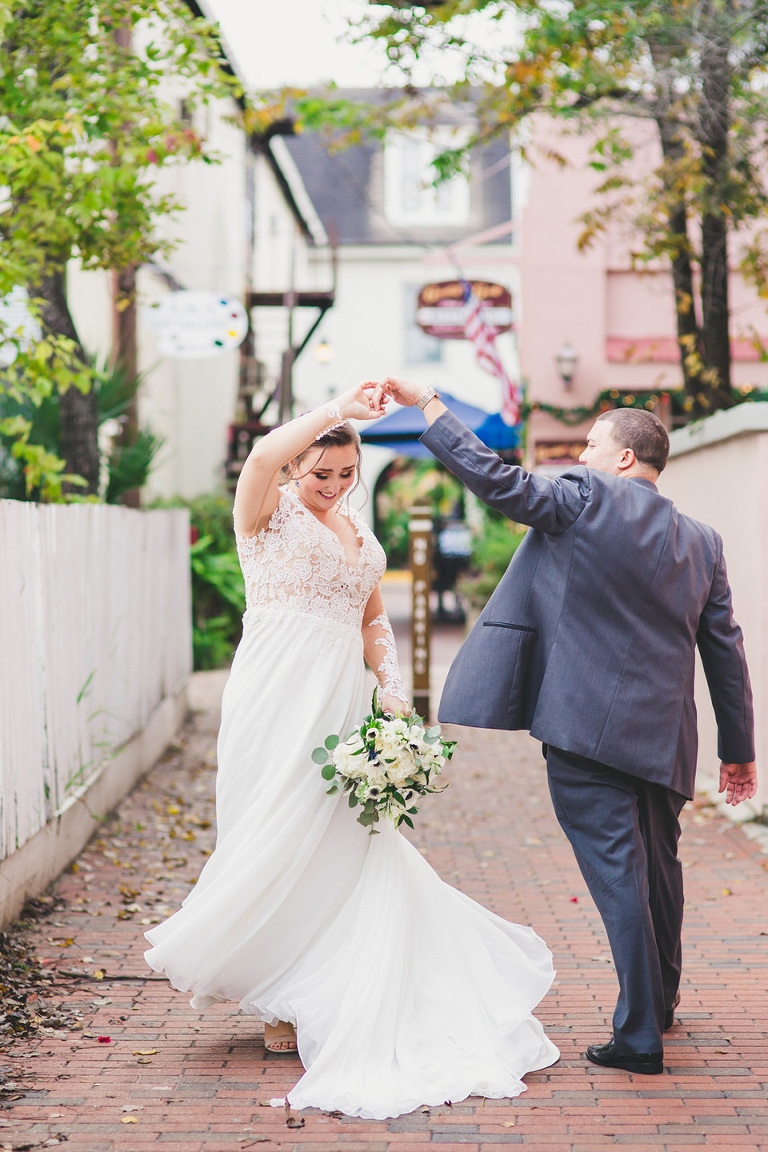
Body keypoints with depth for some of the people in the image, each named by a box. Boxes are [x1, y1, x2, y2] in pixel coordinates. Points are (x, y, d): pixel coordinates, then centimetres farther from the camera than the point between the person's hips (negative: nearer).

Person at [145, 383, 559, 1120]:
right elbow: (262, 456, -23)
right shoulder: (268, 513, -1)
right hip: (277, 697, -6)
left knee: (339, 845, 4)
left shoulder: (360, 534, 17)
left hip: (341, 702, 6)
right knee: (278, 838, -3)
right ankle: (277, 1002, 8)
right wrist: (340, 407, -27)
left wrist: (393, 688, 6)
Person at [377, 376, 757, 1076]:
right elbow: (727, 652, 13)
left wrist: (426, 403, -5)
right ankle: (662, 1001, 39)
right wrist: (739, 749, 19)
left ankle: (640, 1034, -4)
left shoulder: (585, 498, -7)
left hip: (589, 727, -6)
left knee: (616, 872, -5)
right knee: (659, 868, 21)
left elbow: (496, 478, -12)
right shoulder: (702, 542, 11)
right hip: (664, 737, 6)